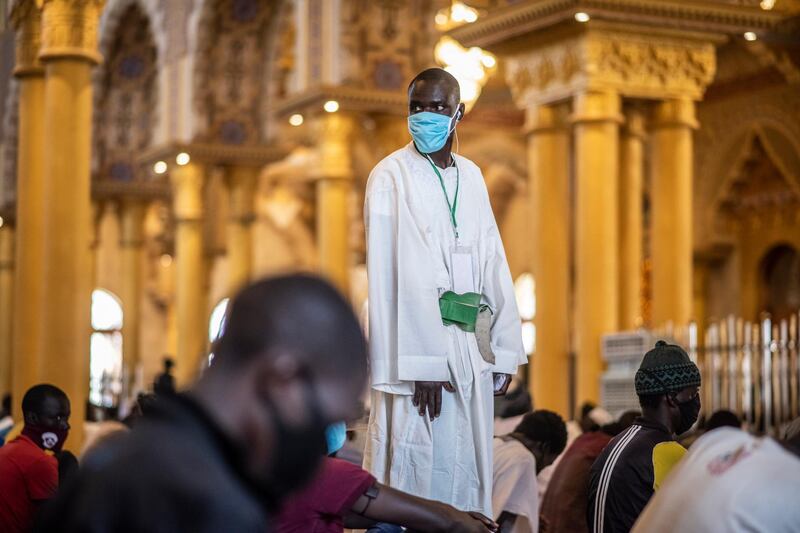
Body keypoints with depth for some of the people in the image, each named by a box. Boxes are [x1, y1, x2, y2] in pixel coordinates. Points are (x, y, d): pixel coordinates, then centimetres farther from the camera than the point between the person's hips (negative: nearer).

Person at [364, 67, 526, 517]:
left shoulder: (471, 176, 14)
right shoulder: (392, 177, -5)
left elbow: (493, 264, 12)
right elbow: (393, 276, -12)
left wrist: (504, 350, 5)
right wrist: (420, 364, -19)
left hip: (470, 344, 6)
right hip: (418, 345, -6)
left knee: (467, 474, 9)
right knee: (417, 472, -6)